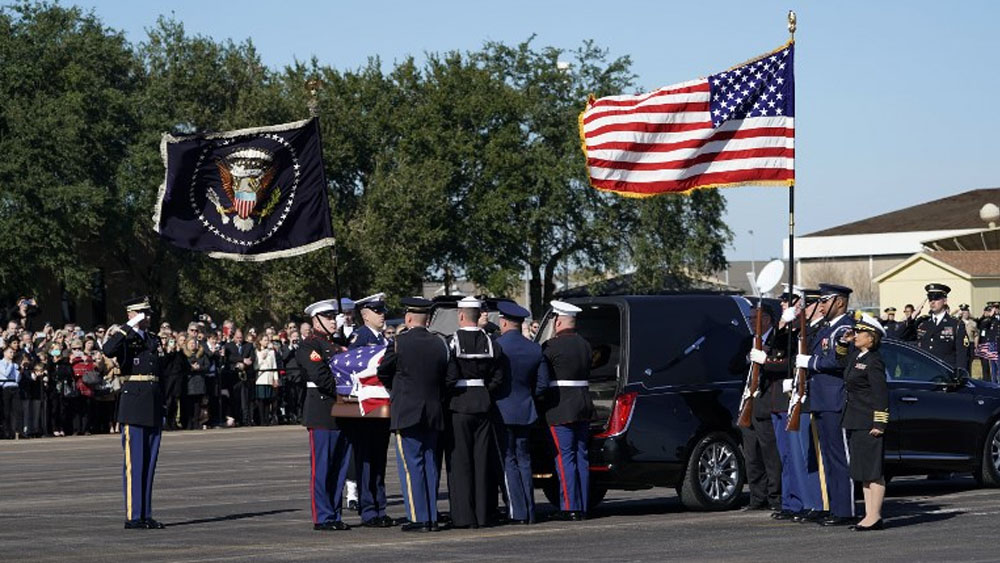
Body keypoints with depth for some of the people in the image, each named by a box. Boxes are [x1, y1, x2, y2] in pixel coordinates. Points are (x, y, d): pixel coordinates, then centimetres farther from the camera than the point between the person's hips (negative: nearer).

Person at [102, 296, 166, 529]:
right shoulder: (125, 339, -3)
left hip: (153, 408, 7)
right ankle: (133, 516, -4)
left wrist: (162, 409, 20)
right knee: (134, 462, -6)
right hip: (133, 406, -7)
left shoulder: (152, 340, 18)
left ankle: (146, 515, 12)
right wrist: (130, 327, -22)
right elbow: (108, 350, -28)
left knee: (149, 462, 8)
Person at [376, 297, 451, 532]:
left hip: (406, 413, -5)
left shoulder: (400, 343, -10)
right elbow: (446, 375, 10)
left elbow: (383, 373, 1)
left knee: (411, 465, -2)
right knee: (430, 464, 10)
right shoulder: (440, 343, 3)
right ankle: (432, 517, 11)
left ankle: (419, 518, -6)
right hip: (434, 412, 5)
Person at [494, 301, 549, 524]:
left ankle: (518, 512, -4)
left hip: (502, 411, -5)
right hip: (525, 413, 5)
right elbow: (542, 383, 6)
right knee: (523, 460, 13)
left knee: (508, 461, -1)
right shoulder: (535, 349, 3)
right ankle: (529, 512, 11)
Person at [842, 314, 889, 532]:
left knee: (873, 470, -6)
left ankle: (875, 516, -4)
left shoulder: (873, 362, -14)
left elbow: (882, 395, -18)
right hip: (855, 422, 10)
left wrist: (879, 424, -20)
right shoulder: (855, 357, 13)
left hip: (869, 423, -10)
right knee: (863, 472, 11)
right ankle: (870, 515, 16)